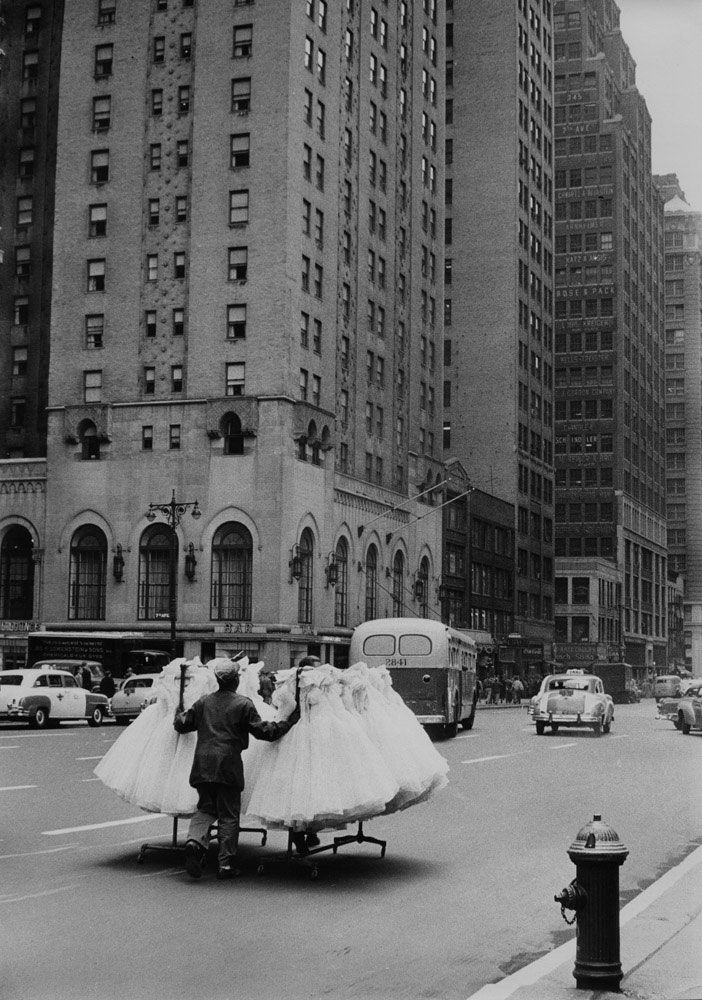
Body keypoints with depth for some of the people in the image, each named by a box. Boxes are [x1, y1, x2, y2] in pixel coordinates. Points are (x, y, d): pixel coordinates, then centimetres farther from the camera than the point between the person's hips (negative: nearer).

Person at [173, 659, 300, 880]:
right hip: (228, 765, -3)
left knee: (205, 808, 15)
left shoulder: (203, 702, 11)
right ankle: (225, 864, 5)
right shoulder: (243, 704, -2)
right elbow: (263, 731, -5)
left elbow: (182, 725, 18)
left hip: (203, 764, 4)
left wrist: (178, 715, 41)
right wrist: (289, 722, 5)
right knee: (229, 814, 5)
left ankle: (195, 840, -14)